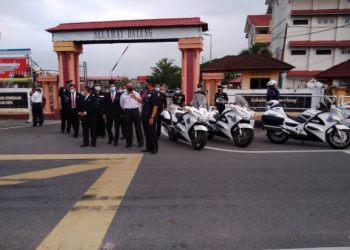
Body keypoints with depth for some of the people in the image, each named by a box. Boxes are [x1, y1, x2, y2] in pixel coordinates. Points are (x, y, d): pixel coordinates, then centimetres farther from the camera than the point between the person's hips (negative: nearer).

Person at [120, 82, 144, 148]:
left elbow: (141, 101, -4)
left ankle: (140, 142, 9)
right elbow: (122, 105, 15)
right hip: (127, 112, 0)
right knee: (128, 127, 3)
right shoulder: (123, 95, 8)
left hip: (136, 111, 0)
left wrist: (135, 97, -16)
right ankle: (129, 142, 14)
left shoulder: (136, 94, 9)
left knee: (138, 126, 1)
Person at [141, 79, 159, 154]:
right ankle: (148, 147, 24)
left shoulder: (154, 93, -13)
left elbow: (155, 106, -20)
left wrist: (152, 117, -24)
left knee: (152, 132, -1)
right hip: (145, 116, 9)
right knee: (146, 132, 13)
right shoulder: (147, 93, 13)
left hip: (150, 117, -9)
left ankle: (154, 148, 9)